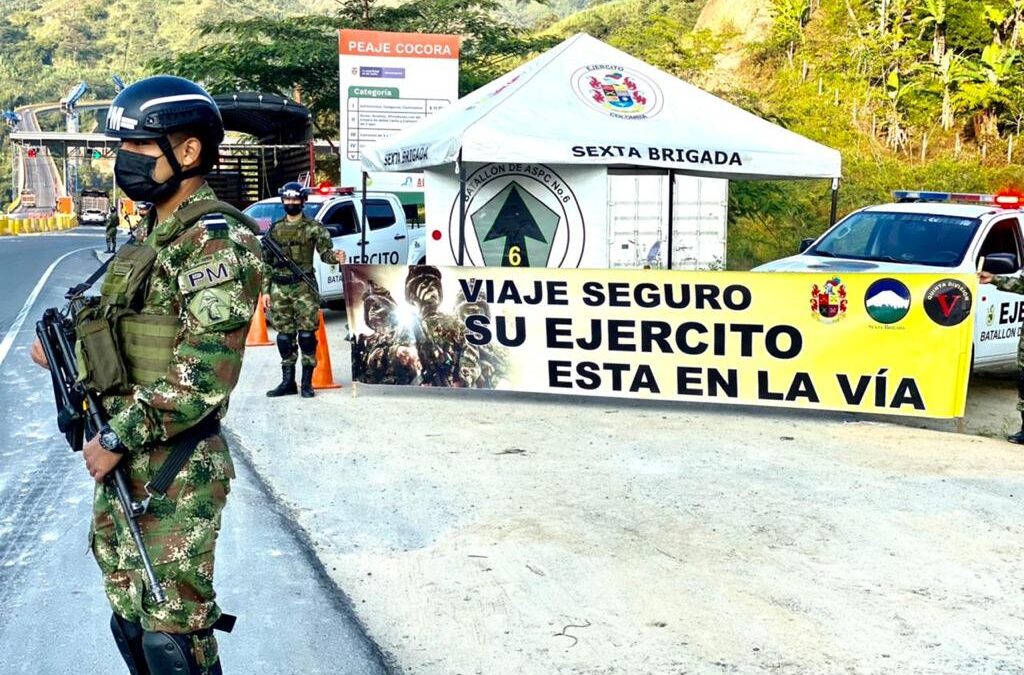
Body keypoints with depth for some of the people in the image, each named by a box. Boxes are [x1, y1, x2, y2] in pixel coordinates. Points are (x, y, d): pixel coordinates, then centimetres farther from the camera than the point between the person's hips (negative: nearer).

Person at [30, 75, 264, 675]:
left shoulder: (216, 240, -16)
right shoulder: (159, 233, 14)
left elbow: (202, 371, -23)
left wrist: (118, 438, -19)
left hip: (177, 473, -9)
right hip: (124, 465, 9)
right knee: (130, 621, 18)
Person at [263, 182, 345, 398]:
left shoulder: (314, 228, 2)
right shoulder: (275, 230, 13)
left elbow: (324, 252, -7)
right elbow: (267, 263, 14)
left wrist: (335, 257, -30)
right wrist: (266, 291, 8)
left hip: (304, 287, -4)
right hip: (279, 289, 4)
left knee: (306, 334, -5)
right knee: (284, 336, 7)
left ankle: (307, 382, 2)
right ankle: (288, 381, 15)